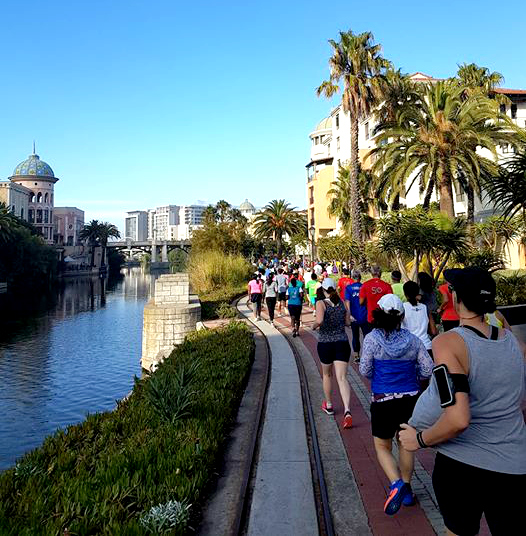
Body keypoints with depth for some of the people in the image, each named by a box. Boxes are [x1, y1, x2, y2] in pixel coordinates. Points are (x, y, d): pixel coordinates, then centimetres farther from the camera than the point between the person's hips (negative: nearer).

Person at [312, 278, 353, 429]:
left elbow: (319, 321, -25)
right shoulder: (341, 303, 4)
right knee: (342, 378, -3)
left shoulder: (321, 303, -9)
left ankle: (328, 405, 35)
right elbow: (348, 322, 9)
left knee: (327, 375, 21)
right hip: (342, 343, 2)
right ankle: (347, 410, -20)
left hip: (325, 343, -2)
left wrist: (314, 325, -5)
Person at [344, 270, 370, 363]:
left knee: (355, 337, 13)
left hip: (354, 317, 1)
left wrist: (349, 315, -15)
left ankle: (356, 356, 18)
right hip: (364, 316, -1)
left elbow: (347, 302, -13)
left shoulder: (348, 288, -4)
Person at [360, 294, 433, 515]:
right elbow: (428, 370, -1)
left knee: (382, 447, 13)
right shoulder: (413, 340, -3)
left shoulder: (372, 338, -12)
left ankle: (396, 483, -10)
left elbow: (365, 371, -9)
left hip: (383, 401, -3)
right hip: (411, 399, 4)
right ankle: (406, 489, 32)